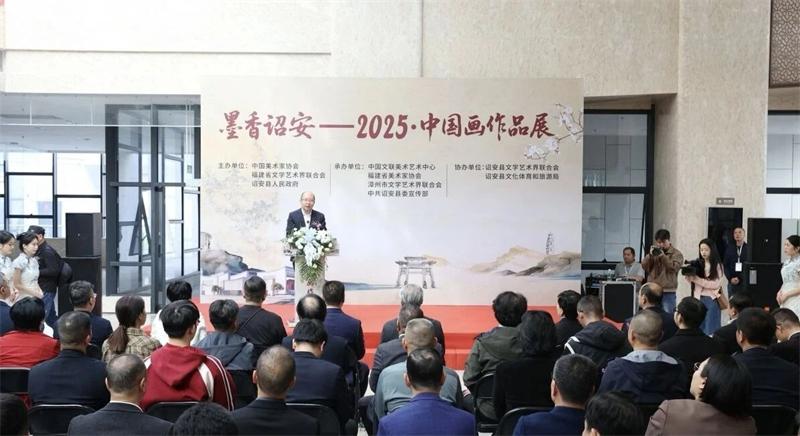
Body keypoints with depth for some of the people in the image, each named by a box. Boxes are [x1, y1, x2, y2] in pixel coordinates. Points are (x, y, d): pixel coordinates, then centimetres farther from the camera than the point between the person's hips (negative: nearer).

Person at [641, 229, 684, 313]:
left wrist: (663, 256, -19)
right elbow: (644, 266, 5)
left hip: (668, 291, -4)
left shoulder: (676, 253, 2)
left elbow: (674, 268, -12)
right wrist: (650, 255, -11)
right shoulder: (654, 251, 13)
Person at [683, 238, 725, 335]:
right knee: (698, 328, 5)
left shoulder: (717, 265, -1)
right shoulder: (697, 264, 6)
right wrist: (688, 275, -14)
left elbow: (715, 284, -9)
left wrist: (697, 279, -16)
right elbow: (692, 282, 7)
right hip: (698, 298, 3)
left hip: (711, 299, -3)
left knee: (711, 330, 0)